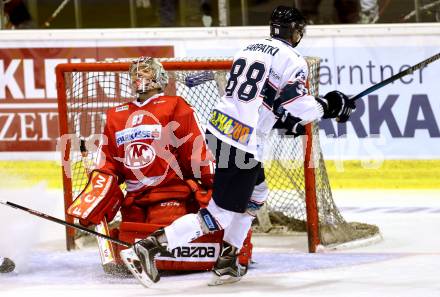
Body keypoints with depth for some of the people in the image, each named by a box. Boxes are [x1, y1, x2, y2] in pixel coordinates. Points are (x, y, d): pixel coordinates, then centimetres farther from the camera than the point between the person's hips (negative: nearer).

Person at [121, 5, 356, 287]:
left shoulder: (250, 49, 18)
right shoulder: (292, 60, -7)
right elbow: (298, 105, -18)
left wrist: (288, 121, 25)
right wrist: (328, 106, 0)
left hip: (219, 129, 9)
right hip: (242, 145, -9)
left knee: (256, 195, 26)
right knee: (220, 215, -5)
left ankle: (227, 263, 23)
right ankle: (149, 247, -14)